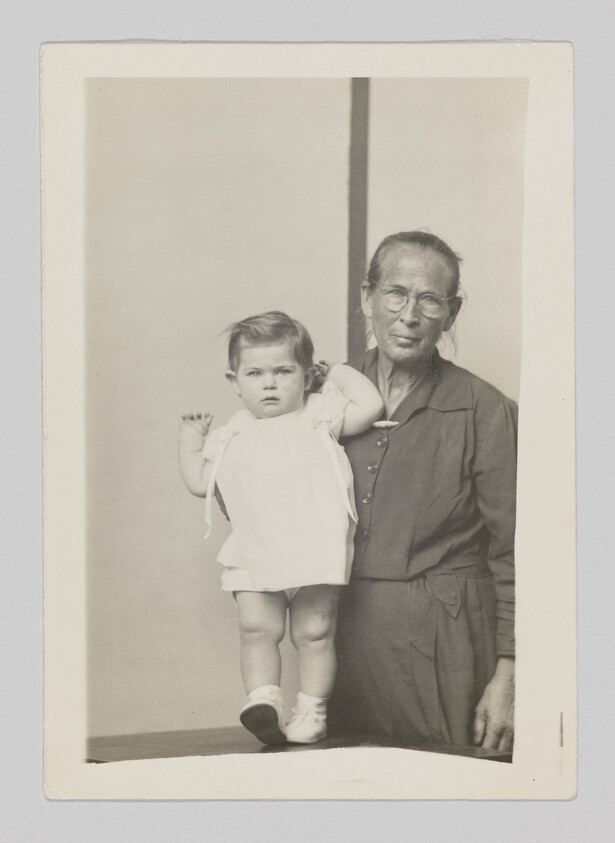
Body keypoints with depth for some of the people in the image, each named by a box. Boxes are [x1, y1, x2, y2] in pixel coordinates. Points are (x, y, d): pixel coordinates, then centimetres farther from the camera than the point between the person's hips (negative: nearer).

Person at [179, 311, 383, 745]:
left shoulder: (318, 416, 7)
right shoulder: (229, 437, 16)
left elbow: (370, 405, -4)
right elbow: (199, 483, 21)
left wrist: (339, 372, 8)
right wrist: (191, 440, 23)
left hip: (315, 552, -2)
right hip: (255, 557, 3)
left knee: (315, 631, 1)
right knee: (257, 628, -10)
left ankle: (312, 709, 11)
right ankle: (263, 700, -5)